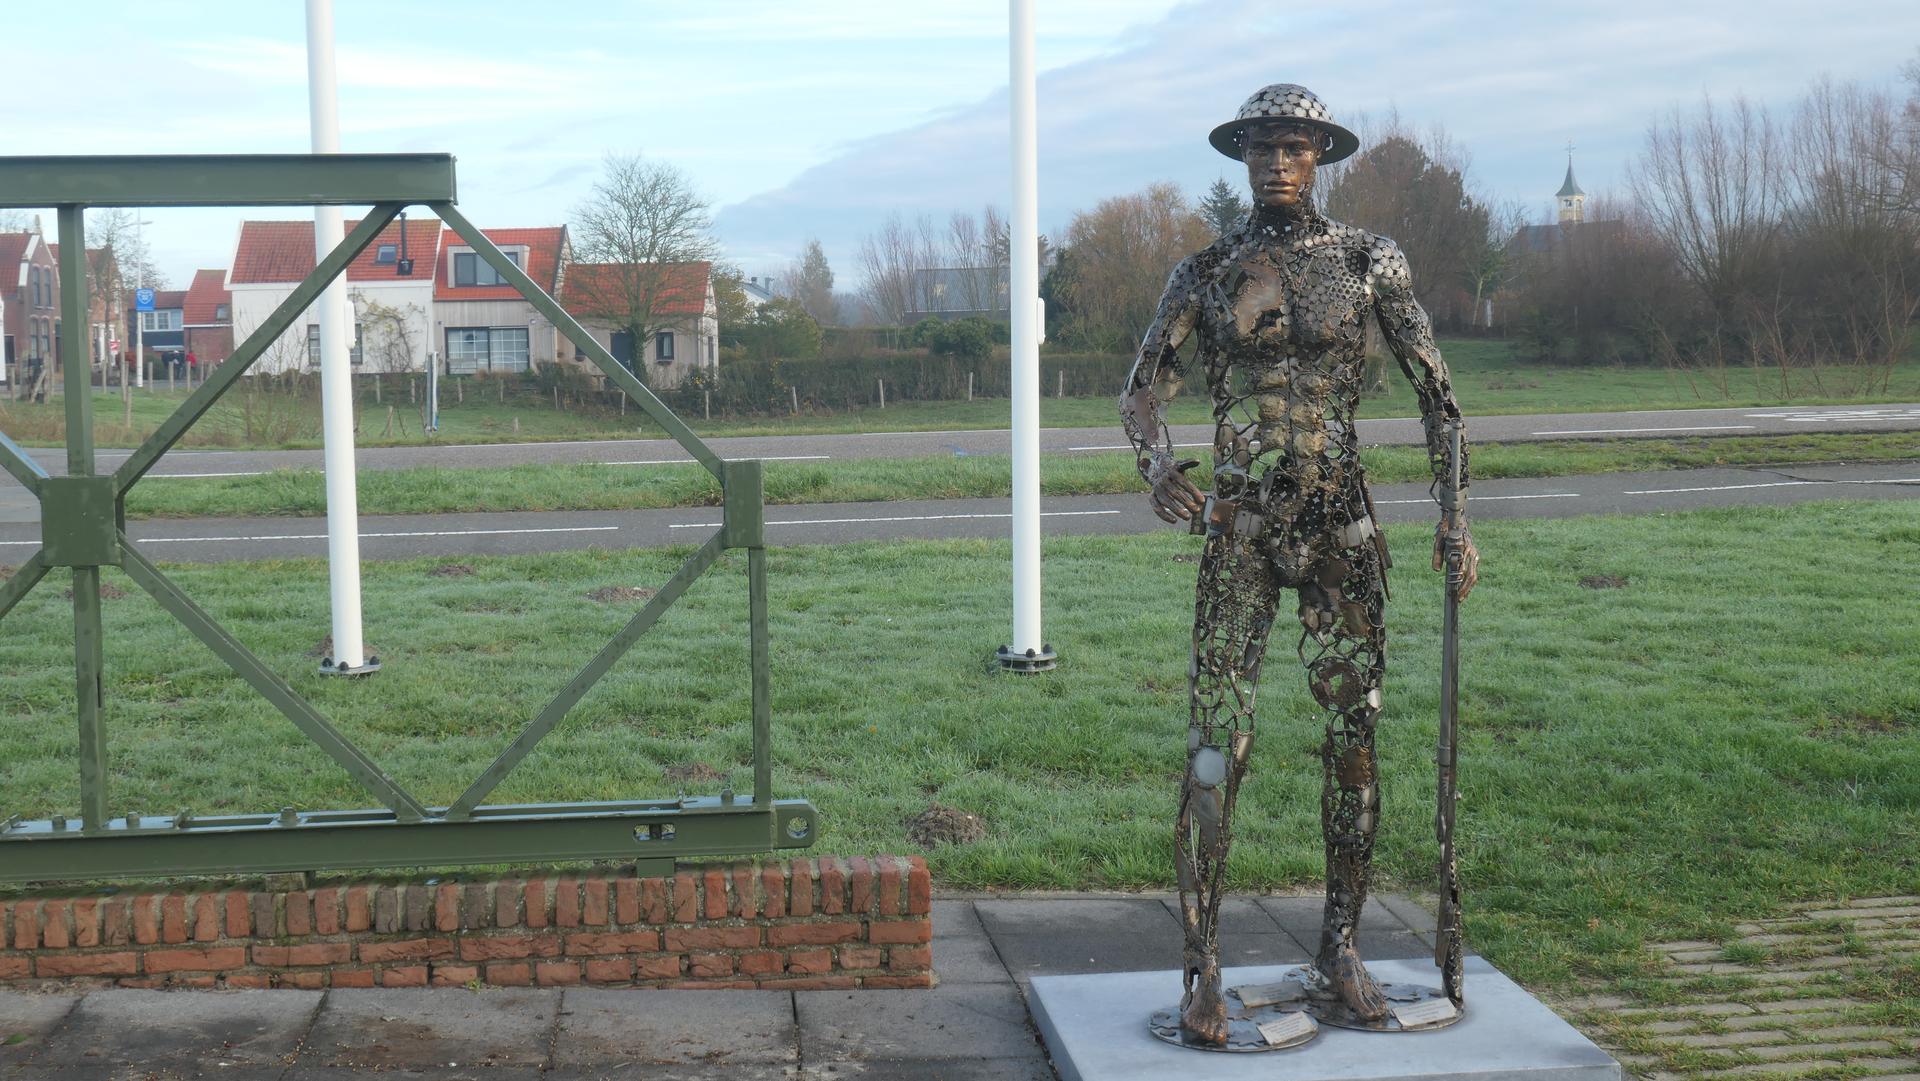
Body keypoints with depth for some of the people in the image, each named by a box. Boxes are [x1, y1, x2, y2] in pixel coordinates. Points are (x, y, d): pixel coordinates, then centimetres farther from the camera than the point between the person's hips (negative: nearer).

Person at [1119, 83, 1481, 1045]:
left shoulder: (1369, 263, 3)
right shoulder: (1205, 274, 4)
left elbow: (1435, 392, 6)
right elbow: (1142, 390, 5)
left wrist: (1454, 512, -1)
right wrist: (1157, 464, -16)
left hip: (1341, 528, 1)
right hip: (1239, 528, -1)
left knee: (1354, 733, 4)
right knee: (1217, 744, -7)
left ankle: (1339, 954, 17)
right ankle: (1202, 971, -1)